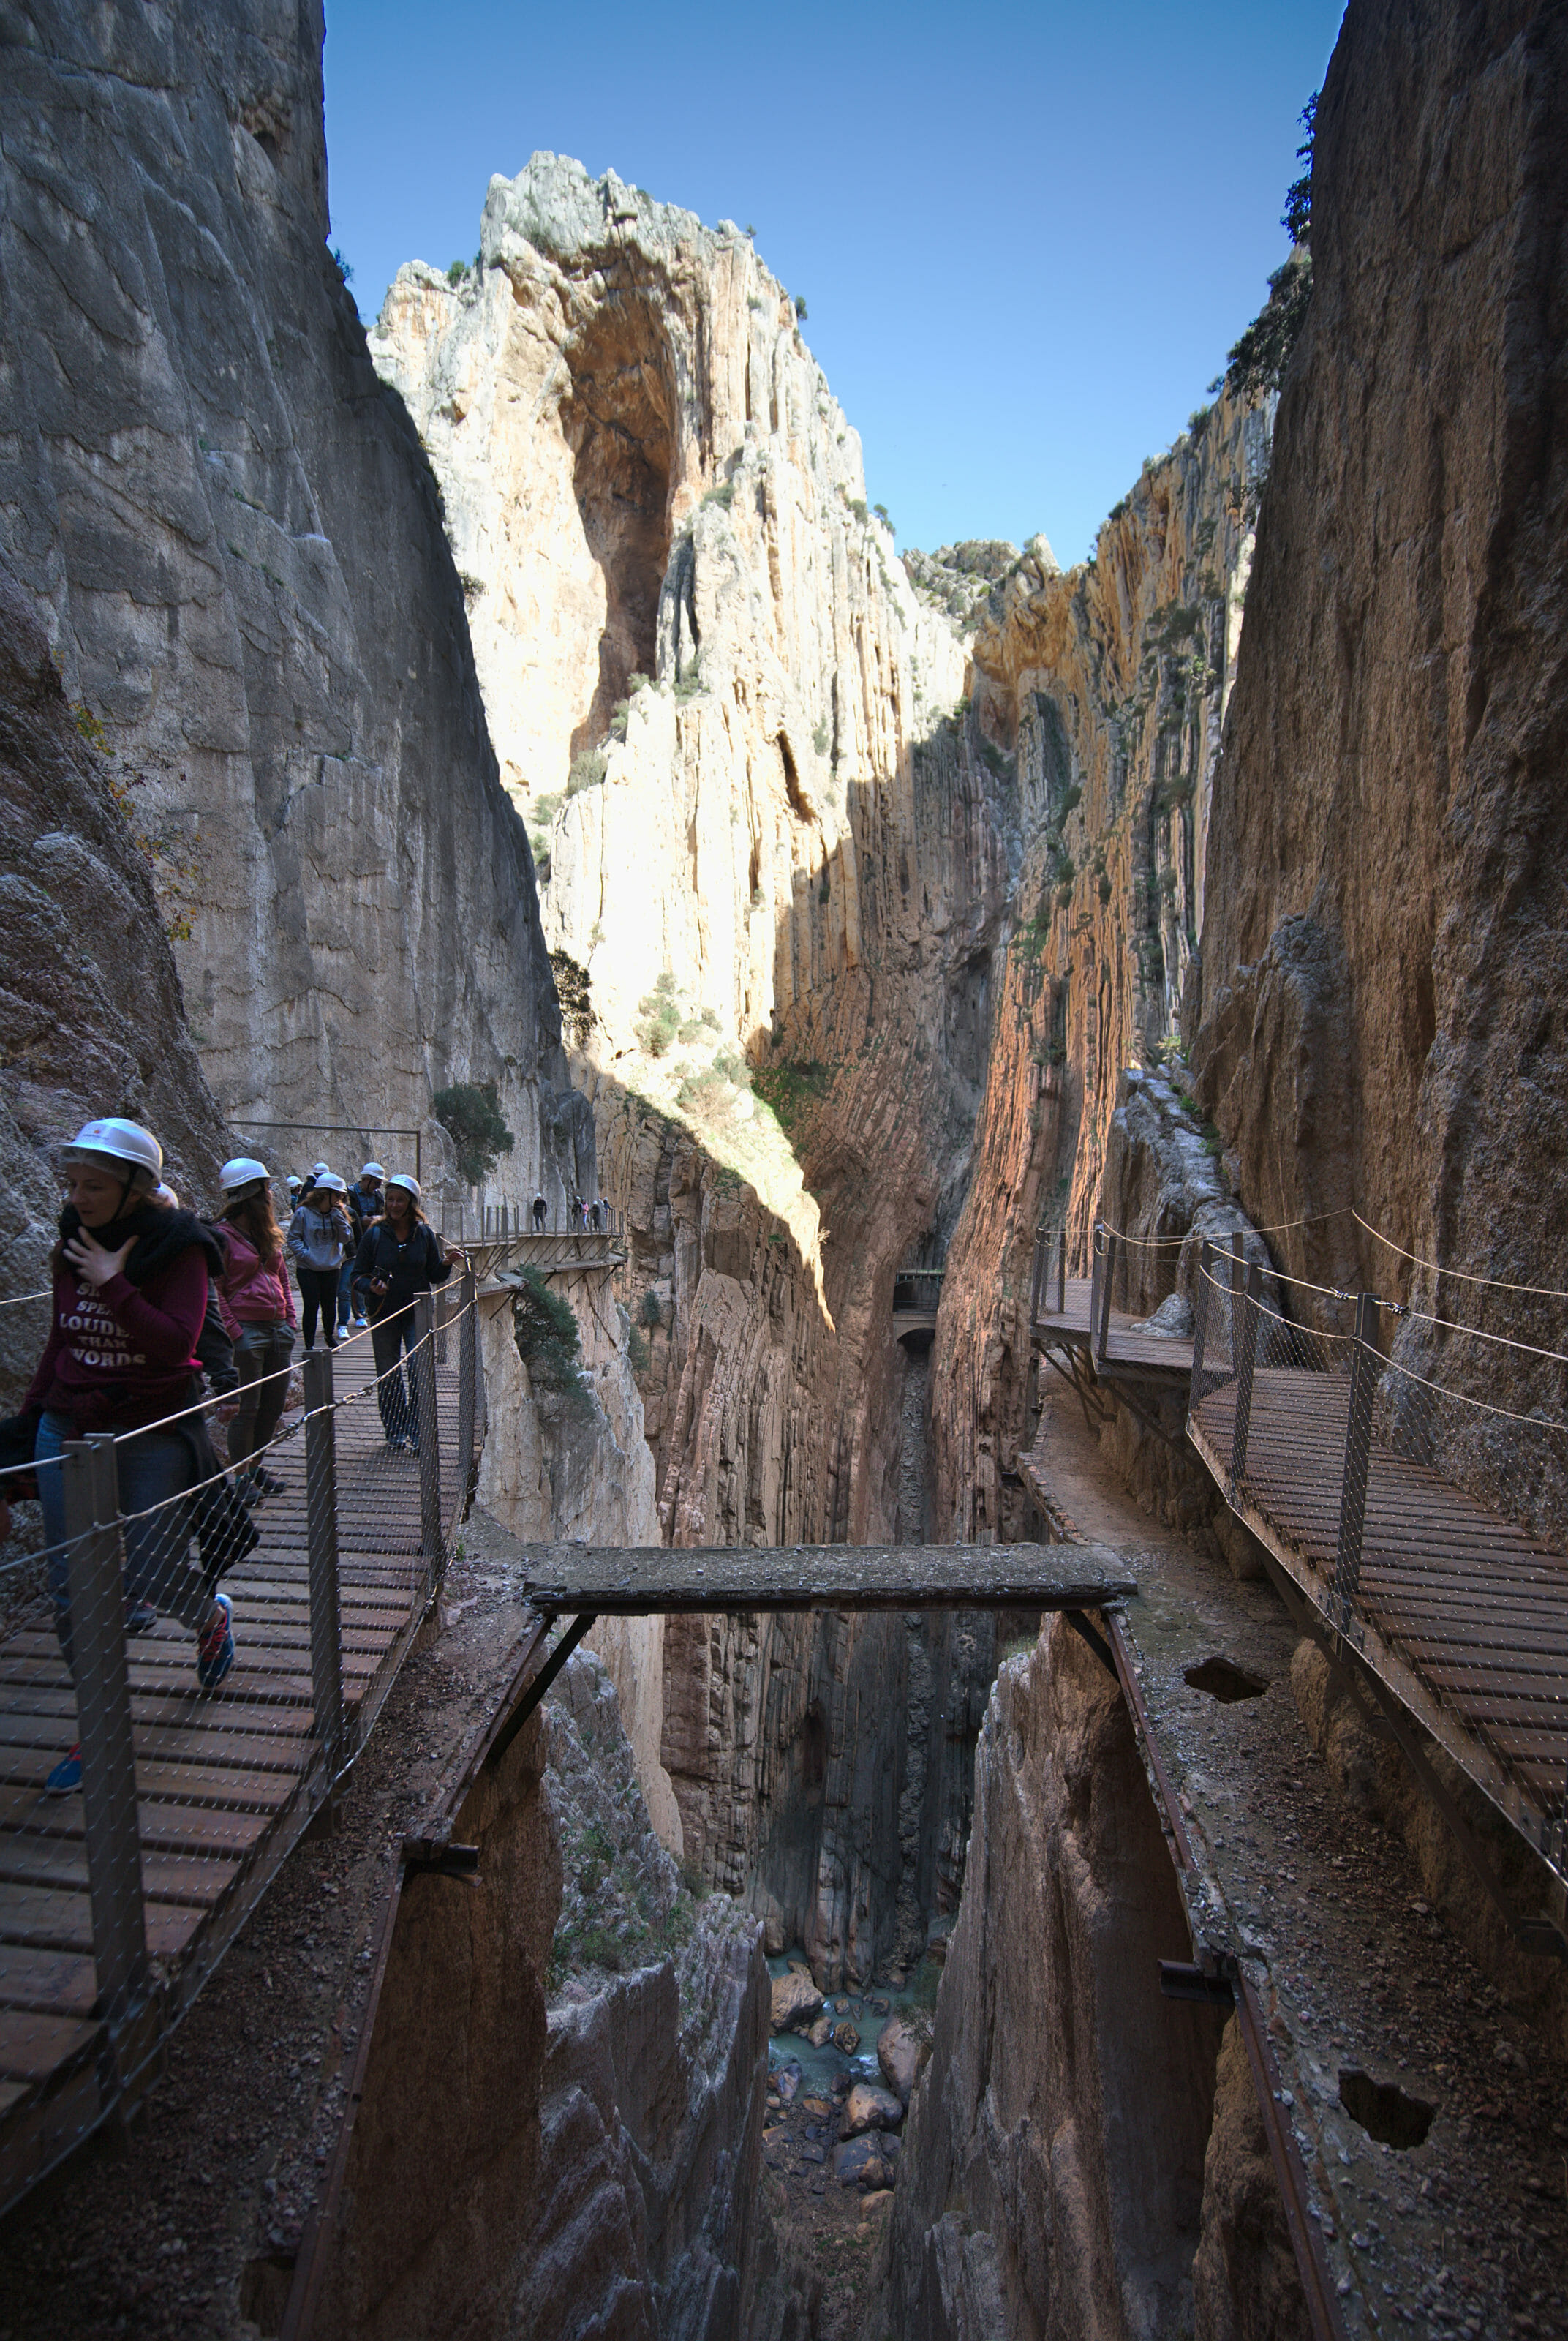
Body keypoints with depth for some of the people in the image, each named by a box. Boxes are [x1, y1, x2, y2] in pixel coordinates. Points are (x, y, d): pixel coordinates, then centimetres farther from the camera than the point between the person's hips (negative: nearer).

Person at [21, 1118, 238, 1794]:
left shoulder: (178, 1249, -12)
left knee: (153, 1577, 0)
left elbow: (176, 1342, -24)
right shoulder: (74, 1245, 4)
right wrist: (30, 1416, 14)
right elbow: (59, 1342, 15)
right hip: (68, 1429, 5)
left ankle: (213, 1615, 36)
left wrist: (114, 1284, -24)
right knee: (70, 1587, 7)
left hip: (152, 1434, -5)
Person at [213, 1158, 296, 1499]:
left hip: (277, 1328, 7)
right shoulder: (222, 1235, -9)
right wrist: (236, 1334, -15)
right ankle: (242, 1475, 12)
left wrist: (289, 1321, 11)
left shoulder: (268, 1233, 14)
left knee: (274, 1404, 12)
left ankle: (256, 1465, 26)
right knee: (246, 1406, 0)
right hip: (247, 1330, -7)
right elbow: (215, 1291, -11)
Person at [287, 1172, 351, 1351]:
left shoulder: (338, 1213, 5)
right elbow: (293, 1239, -5)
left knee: (330, 1305, 12)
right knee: (311, 1306, -3)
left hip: (331, 1268, 4)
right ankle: (309, 1345, 7)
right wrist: (306, 1255, -16)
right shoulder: (303, 1212, -7)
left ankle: (329, 1335, 36)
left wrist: (338, 1216, -11)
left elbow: (345, 1239, -2)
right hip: (308, 1269, -4)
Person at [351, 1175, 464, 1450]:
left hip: (417, 1314, 0)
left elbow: (435, 1277, 6)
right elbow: (358, 1276, 1)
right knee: (388, 1377, 8)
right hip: (384, 1314, 1)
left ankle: (418, 1434, 0)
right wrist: (371, 1287, -20)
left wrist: (447, 1263, -14)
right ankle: (395, 1432, 22)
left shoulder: (425, 1234, 0)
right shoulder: (375, 1234, -3)